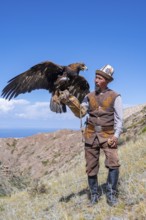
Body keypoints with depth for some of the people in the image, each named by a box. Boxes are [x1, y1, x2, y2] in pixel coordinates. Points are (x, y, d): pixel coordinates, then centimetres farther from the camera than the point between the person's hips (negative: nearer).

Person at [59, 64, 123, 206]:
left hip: (108, 135, -3)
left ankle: (111, 194, -5)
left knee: (113, 163, -20)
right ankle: (94, 195, 21)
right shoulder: (89, 96, 7)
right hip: (91, 135, 3)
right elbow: (80, 113, 0)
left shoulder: (115, 97, -3)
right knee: (91, 167, 6)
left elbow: (119, 119, -5)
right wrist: (70, 102, -15)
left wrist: (116, 136, -18)